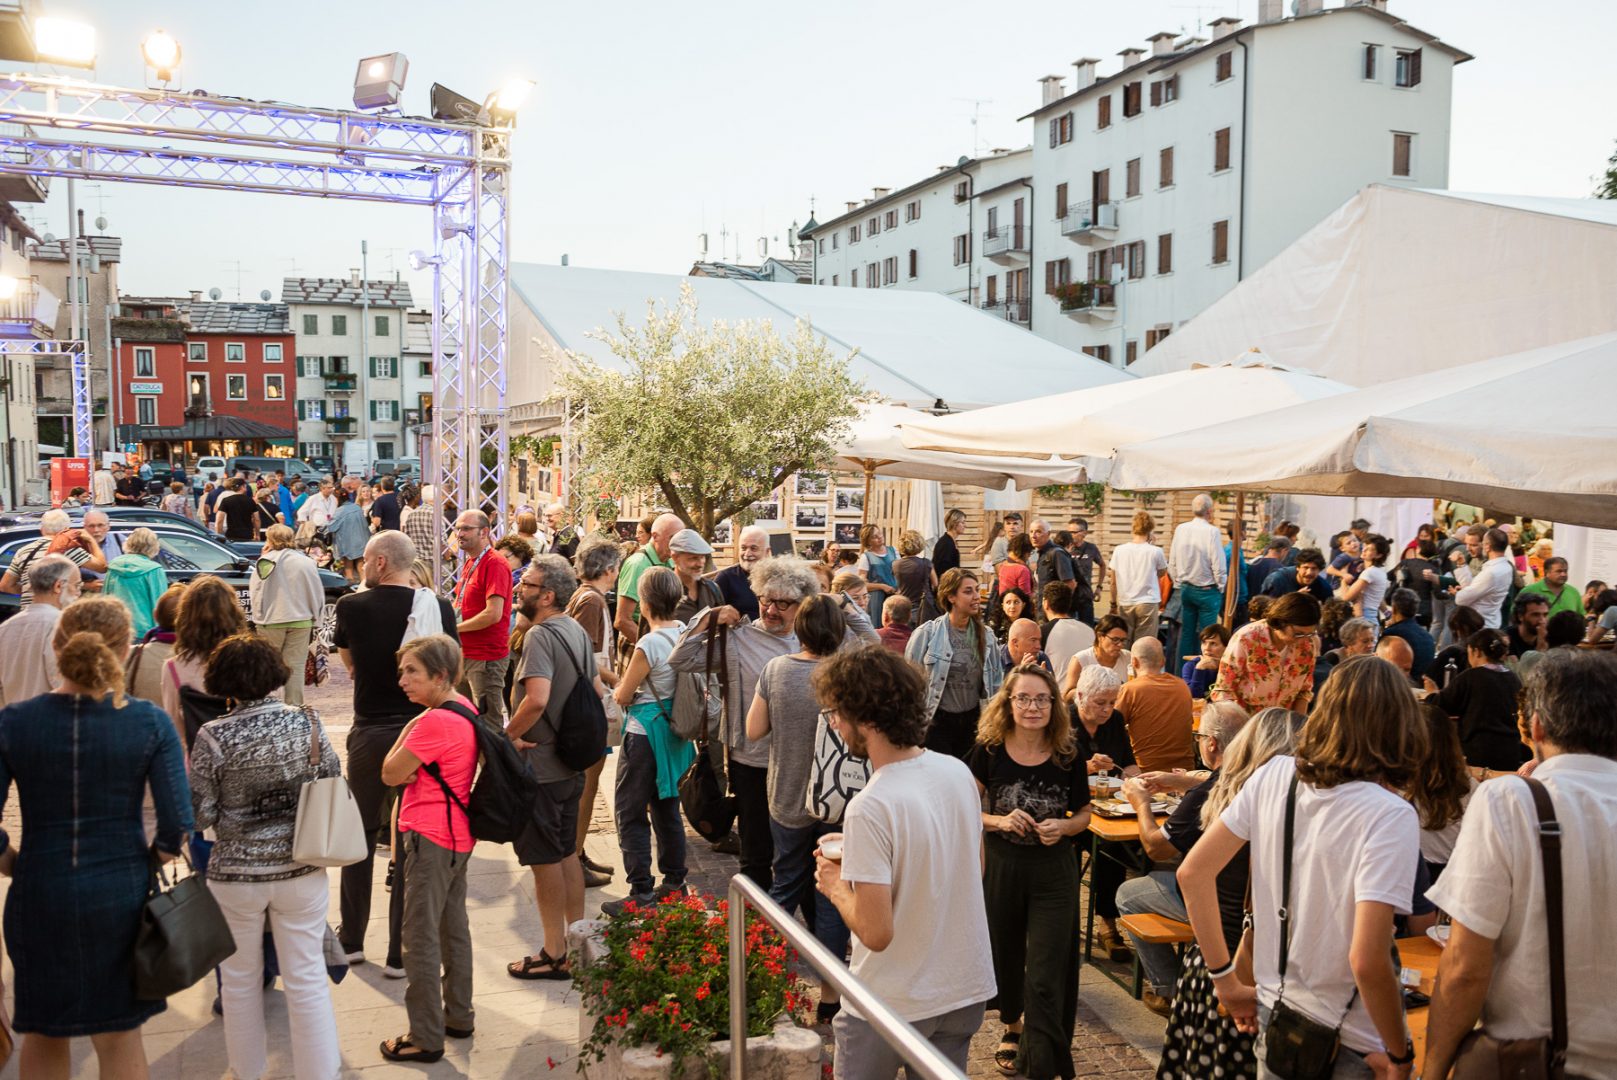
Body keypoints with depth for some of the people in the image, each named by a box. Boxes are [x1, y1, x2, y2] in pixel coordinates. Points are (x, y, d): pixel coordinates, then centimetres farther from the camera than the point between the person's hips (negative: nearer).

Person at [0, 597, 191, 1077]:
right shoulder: (150, 723, -12)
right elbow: (178, 821, -14)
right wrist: (155, 857, 6)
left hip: (39, 894, 1)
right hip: (120, 894, -1)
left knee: (43, 1032, 23)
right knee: (119, 1033, 17)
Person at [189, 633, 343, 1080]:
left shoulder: (213, 737, -15)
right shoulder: (307, 722, -9)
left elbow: (200, 815, -9)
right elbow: (333, 784, 2)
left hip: (236, 875, -1)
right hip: (301, 870, 1)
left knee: (240, 979, 20)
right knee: (307, 977, 11)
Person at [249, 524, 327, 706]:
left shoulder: (265, 562, -6)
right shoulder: (306, 562, -1)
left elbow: (254, 593, -4)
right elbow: (318, 595, 4)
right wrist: (314, 618, 12)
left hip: (271, 622, -1)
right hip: (301, 622, 1)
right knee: (295, 668, 5)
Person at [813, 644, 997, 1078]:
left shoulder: (870, 808, -27)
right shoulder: (958, 771, -6)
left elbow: (876, 933, -27)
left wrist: (837, 887, -8)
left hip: (894, 1003, -6)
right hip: (967, 989, 6)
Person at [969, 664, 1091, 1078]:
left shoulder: (1068, 756, -7)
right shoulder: (989, 752, -9)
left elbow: (1084, 814, 5)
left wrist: (1064, 827, -15)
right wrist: (998, 821, -21)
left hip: (1054, 872, -1)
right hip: (1001, 868, 1)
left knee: (1046, 976, -3)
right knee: (1004, 956, 19)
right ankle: (1013, 1026, 47)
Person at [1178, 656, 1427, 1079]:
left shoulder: (1273, 776, -7)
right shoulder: (1389, 816, -22)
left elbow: (1192, 873, -3)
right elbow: (1367, 961, -27)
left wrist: (1227, 982, 6)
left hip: (1274, 1016, 4)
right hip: (1350, 1046, -4)